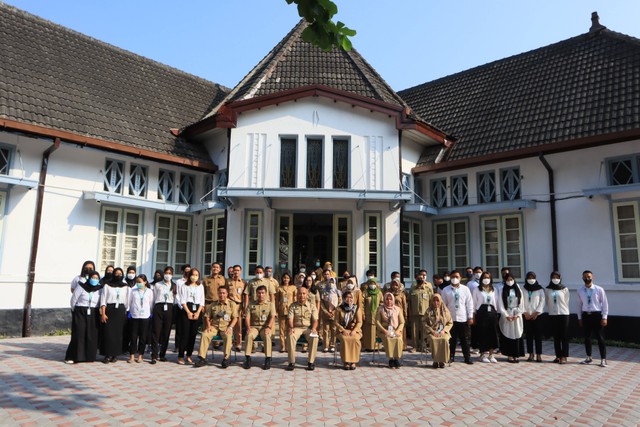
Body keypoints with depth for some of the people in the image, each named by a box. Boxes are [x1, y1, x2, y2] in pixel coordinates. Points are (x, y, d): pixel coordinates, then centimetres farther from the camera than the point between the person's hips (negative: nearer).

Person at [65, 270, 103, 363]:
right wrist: (76, 312, 10)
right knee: (78, 335, -4)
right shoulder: (81, 286, -5)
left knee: (92, 336, 0)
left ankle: (89, 356, 10)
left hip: (93, 315, 2)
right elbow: (73, 300, 2)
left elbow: (101, 302, 7)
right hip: (80, 313, -2)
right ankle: (71, 357, 4)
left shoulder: (100, 289, 2)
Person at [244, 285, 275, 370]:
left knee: (267, 337, -34)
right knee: (249, 336, -31)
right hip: (254, 326, 1)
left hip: (265, 326, -1)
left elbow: (272, 317, -4)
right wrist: (248, 328, -14)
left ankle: (268, 359, -28)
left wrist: (268, 327, -20)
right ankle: (247, 358, -25)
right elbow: (247, 317, 4)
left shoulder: (270, 304, 8)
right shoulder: (251, 304, 12)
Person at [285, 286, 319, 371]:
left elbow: (315, 320, 1)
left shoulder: (312, 306, 8)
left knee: (314, 338, -33)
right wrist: (291, 328, -21)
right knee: (291, 336, -34)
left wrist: (314, 328, -20)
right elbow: (290, 319, -1)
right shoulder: (293, 306, 8)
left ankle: (311, 362, -22)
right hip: (297, 327, 0)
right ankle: (292, 362, -24)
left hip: (308, 327, 0)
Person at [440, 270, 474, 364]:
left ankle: (467, 358, 17)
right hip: (451, 318, 0)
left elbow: (469, 303, 4)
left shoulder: (465, 289, 3)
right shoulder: (445, 290, 1)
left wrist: (470, 317, 1)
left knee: (465, 340, 7)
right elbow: (443, 304, 3)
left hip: (463, 318, 1)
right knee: (451, 339, 7)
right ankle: (451, 357, 18)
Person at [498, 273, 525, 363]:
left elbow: (521, 303, 4)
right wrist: (506, 316, -9)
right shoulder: (502, 290, 2)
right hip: (506, 315, -1)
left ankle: (516, 355, 5)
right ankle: (509, 355, 3)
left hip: (517, 315, 2)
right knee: (508, 335, -2)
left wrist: (517, 314, -6)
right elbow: (500, 304, -2)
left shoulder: (518, 290, 8)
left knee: (517, 335, -1)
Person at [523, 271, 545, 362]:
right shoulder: (524, 290, 6)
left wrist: (536, 313, -9)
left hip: (537, 315, -1)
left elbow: (542, 302, -1)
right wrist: (525, 312, -7)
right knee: (528, 335, 3)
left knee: (538, 335, -2)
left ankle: (538, 355, 4)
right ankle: (530, 354, 11)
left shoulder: (540, 289, 3)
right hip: (527, 316, 1)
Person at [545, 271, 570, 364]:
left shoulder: (565, 289, -1)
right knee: (556, 336, 7)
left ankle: (564, 356, 3)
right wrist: (550, 311, 5)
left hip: (563, 314, -2)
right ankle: (558, 355, 13)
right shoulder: (547, 290, 4)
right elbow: (547, 303, 8)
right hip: (552, 315, 2)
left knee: (564, 336, -1)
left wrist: (562, 310, 5)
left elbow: (566, 302, 4)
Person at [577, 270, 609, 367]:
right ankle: (588, 358, 25)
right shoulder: (580, 291, 4)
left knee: (600, 338, 0)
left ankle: (603, 359, 9)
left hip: (597, 315, -3)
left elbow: (605, 303, -3)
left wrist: (604, 317, -7)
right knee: (587, 337, 11)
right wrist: (580, 318, 10)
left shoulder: (599, 289, -6)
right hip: (586, 315, 4)